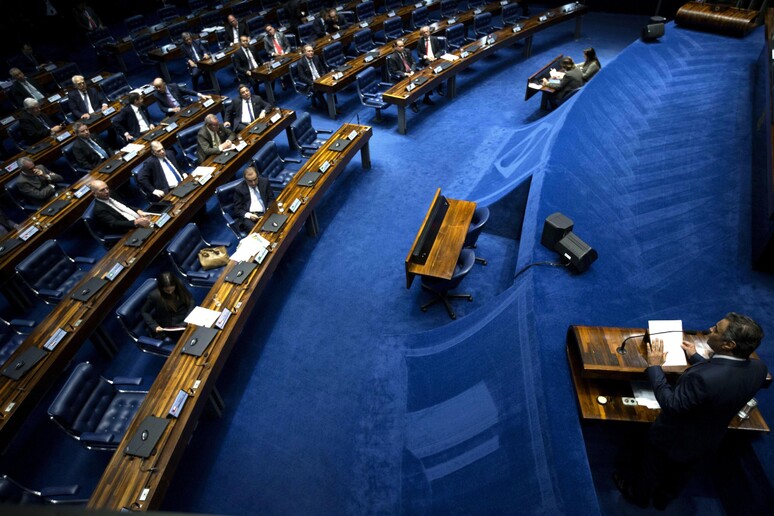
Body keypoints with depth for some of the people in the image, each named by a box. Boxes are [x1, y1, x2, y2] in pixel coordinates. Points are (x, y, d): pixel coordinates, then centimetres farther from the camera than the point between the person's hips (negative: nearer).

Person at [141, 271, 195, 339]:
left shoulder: (180, 285, -11)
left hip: (186, 317, 5)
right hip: (170, 326, -5)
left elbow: (190, 299, 3)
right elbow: (145, 312, -3)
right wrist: (155, 326, -14)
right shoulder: (154, 296, -19)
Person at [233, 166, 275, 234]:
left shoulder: (264, 182, 8)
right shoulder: (239, 189, 1)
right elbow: (237, 210, 2)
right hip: (248, 216, -2)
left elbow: (271, 199, 15)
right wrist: (249, 215, -16)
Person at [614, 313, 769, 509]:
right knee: (679, 472, 34)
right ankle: (663, 498, 60)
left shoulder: (702, 378, -47)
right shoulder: (759, 368, -23)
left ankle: (639, 495, 54)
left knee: (652, 468, 27)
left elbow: (671, 403, -32)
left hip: (674, 440, -6)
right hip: (708, 441, 6)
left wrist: (654, 366, -24)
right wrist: (696, 357, 10)